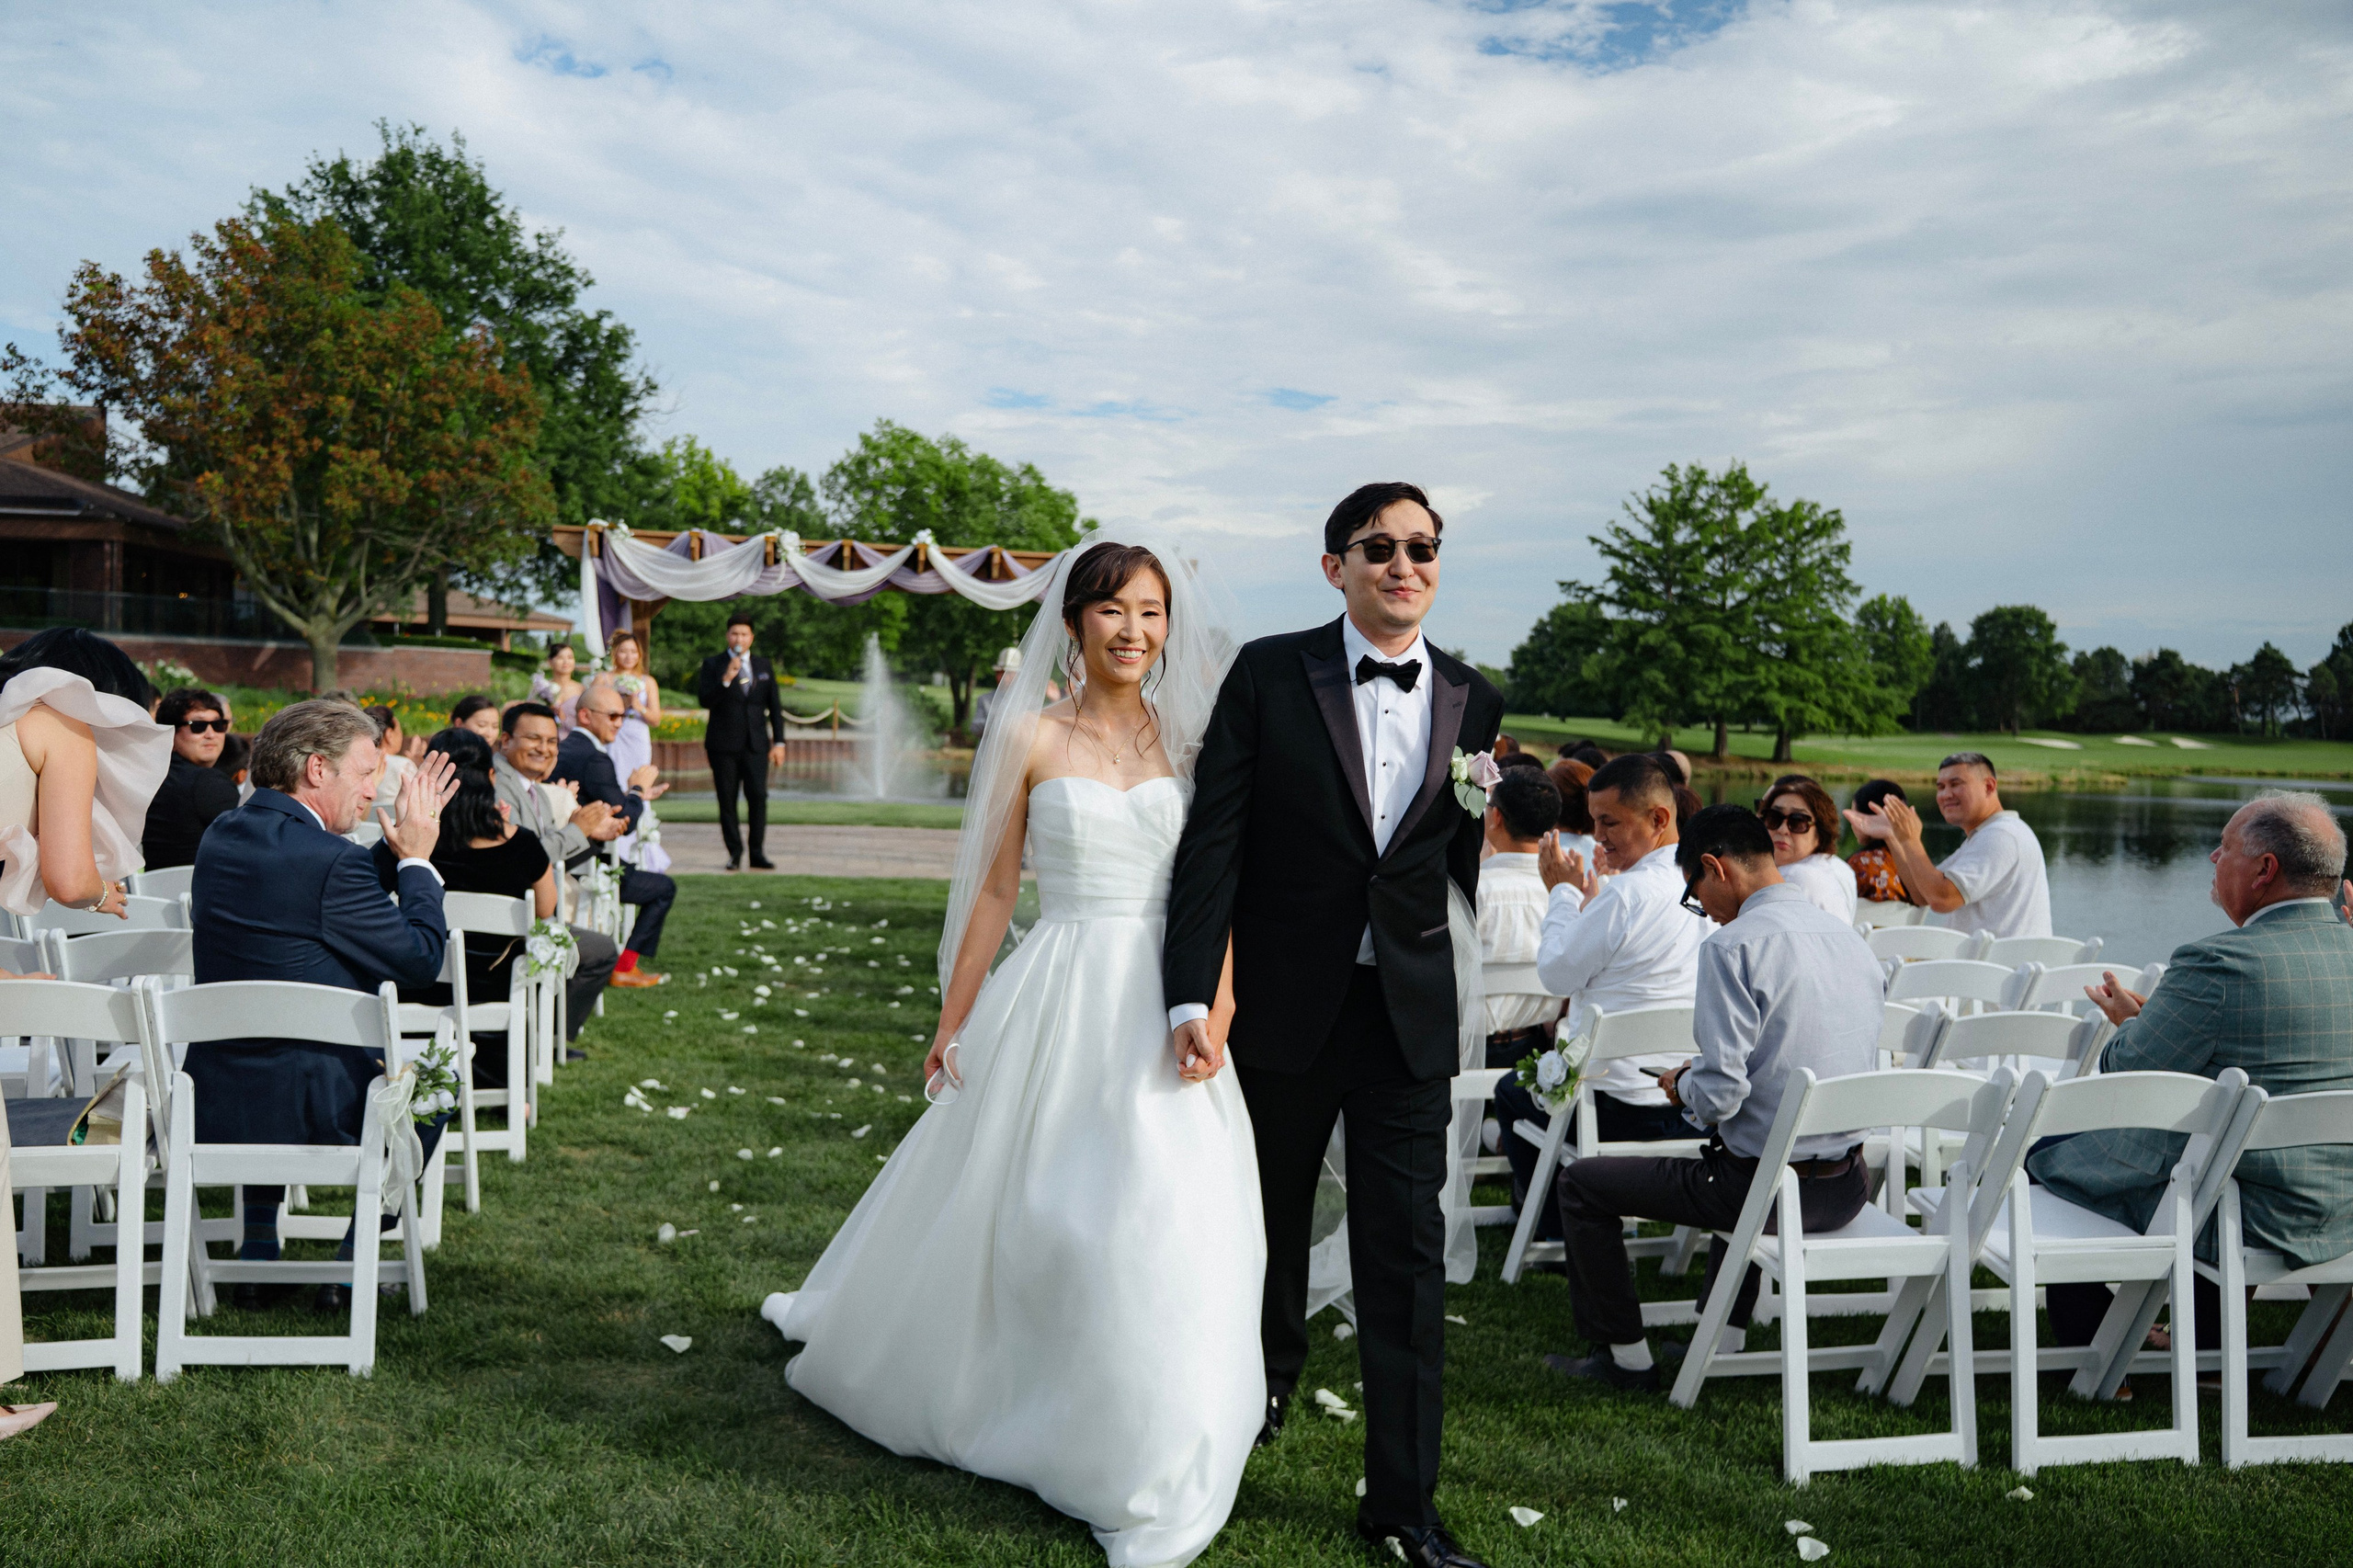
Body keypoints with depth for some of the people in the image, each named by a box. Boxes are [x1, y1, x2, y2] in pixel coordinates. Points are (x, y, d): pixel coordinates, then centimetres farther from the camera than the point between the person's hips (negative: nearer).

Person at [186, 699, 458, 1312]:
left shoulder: (221, 835, 5)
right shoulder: (330, 859, -21)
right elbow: (421, 960, -13)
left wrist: (399, 848, 18)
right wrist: (418, 859, -3)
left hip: (210, 1102, 8)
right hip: (307, 1109, -7)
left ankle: (258, 1254, 39)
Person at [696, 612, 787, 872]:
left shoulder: (763, 666, 14)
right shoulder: (713, 665, 5)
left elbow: (774, 706, 15)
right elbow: (705, 700, -7)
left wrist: (779, 742, 9)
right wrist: (726, 679, -20)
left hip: (756, 743, 2)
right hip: (723, 745, -1)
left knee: (758, 796, -9)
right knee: (727, 800, -1)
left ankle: (758, 853, -4)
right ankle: (734, 853, 7)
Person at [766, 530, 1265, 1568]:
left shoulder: (1189, 734, 6)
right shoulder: (1031, 738, 2)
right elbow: (993, 888, 5)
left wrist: (1214, 1001, -11)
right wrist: (953, 1020, 5)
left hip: (1164, 1007, 1)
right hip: (1058, 1002, -1)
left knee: (1162, 1228, 0)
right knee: (1003, 1204, 9)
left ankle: (1151, 1479, 17)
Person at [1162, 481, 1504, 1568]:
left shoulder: (1471, 702, 3)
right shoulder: (1269, 675, -7)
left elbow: (1461, 860, 11)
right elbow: (1212, 841, -11)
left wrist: (1459, 1001, 14)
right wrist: (1192, 996, -19)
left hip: (1412, 1017, 1)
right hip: (1284, 1003, -1)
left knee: (1407, 1261, 1)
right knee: (1270, 1225, 19)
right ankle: (1264, 1385, 48)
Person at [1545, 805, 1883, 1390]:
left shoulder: (1735, 944, -18)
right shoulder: (1850, 937, 6)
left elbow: (1720, 1094, -22)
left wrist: (1682, 1086, 0)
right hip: (1850, 1188, 8)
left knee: (1579, 1183, 9)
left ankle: (1625, 1357, 21)